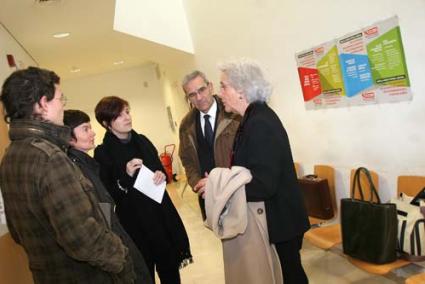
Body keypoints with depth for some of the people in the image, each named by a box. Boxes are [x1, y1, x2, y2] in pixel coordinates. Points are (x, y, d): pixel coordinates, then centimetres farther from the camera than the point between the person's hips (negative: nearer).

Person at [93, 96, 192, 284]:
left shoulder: (142, 141, 7)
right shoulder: (103, 153, -9)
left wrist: (161, 175, -5)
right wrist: (126, 176, -24)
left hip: (161, 216, 5)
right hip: (134, 224, -5)